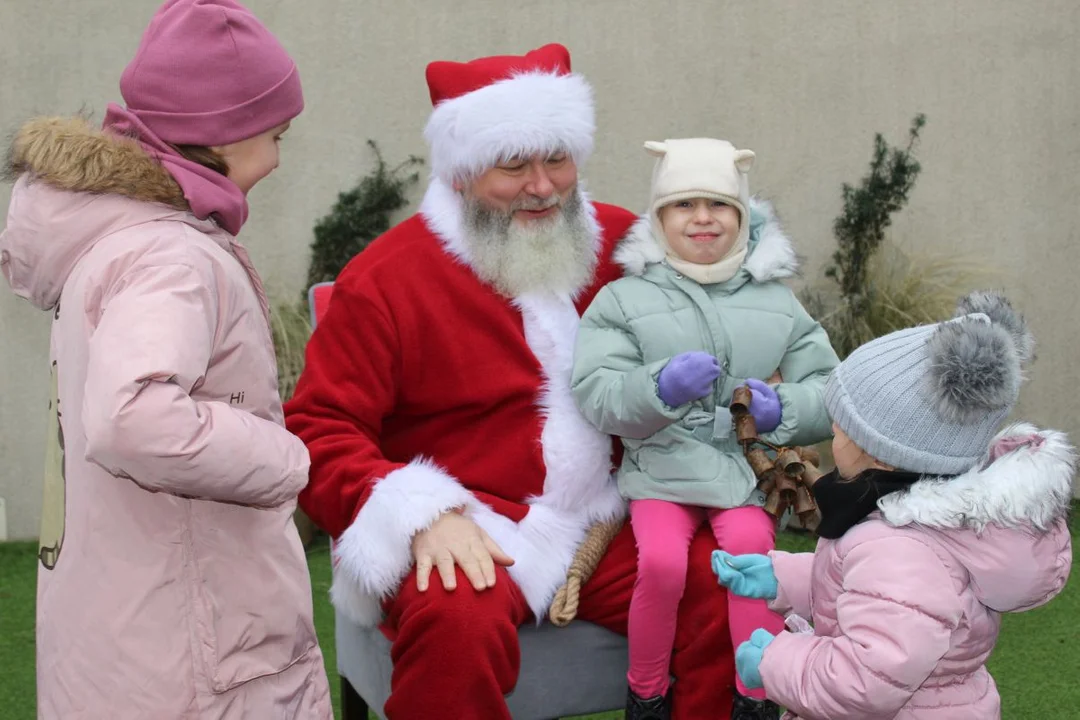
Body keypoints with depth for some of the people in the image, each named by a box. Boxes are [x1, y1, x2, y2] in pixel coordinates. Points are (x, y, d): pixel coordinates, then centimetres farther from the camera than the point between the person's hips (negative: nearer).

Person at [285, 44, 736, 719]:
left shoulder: (626, 243, 6)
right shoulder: (385, 279, -5)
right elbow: (319, 432, -7)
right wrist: (423, 516, -21)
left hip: (606, 527, 4)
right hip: (466, 533, -3)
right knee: (458, 619, -35)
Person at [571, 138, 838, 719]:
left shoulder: (775, 300, 12)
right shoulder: (624, 298, 5)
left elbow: (830, 392, 9)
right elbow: (596, 395, -7)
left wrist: (782, 410, -13)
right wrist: (661, 388, -25)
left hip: (749, 469, 1)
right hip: (662, 469, -1)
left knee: (751, 543, -27)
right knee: (662, 561, -26)